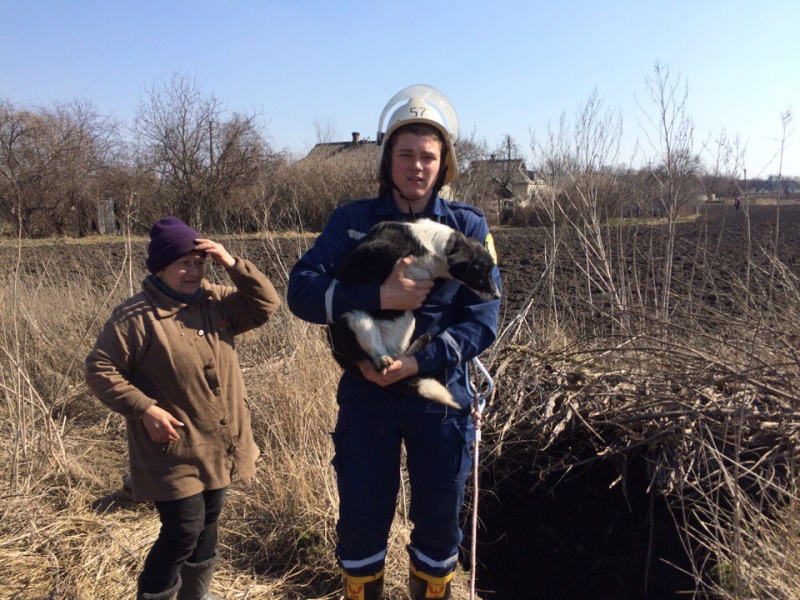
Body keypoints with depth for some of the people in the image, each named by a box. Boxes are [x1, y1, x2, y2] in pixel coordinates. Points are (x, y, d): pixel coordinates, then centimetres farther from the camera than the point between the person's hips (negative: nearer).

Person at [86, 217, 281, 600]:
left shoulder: (216, 301, 1)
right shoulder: (137, 316, -16)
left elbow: (266, 305, -3)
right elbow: (99, 370, -13)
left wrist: (233, 264, -14)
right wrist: (145, 410, -20)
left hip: (217, 447, 7)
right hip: (174, 450, -6)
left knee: (208, 524, 21)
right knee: (184, 532, -2)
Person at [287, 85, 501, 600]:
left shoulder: (469, 228, -1)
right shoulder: (352, 221, 0)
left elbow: (483, 321, -7)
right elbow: (302, 290, -12)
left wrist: (418, 363, -20)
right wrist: (379, 297, -25)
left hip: (440, 394, 0)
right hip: (365, 393, 0)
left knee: (440, 522, 15)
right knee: (362, 520, 12)